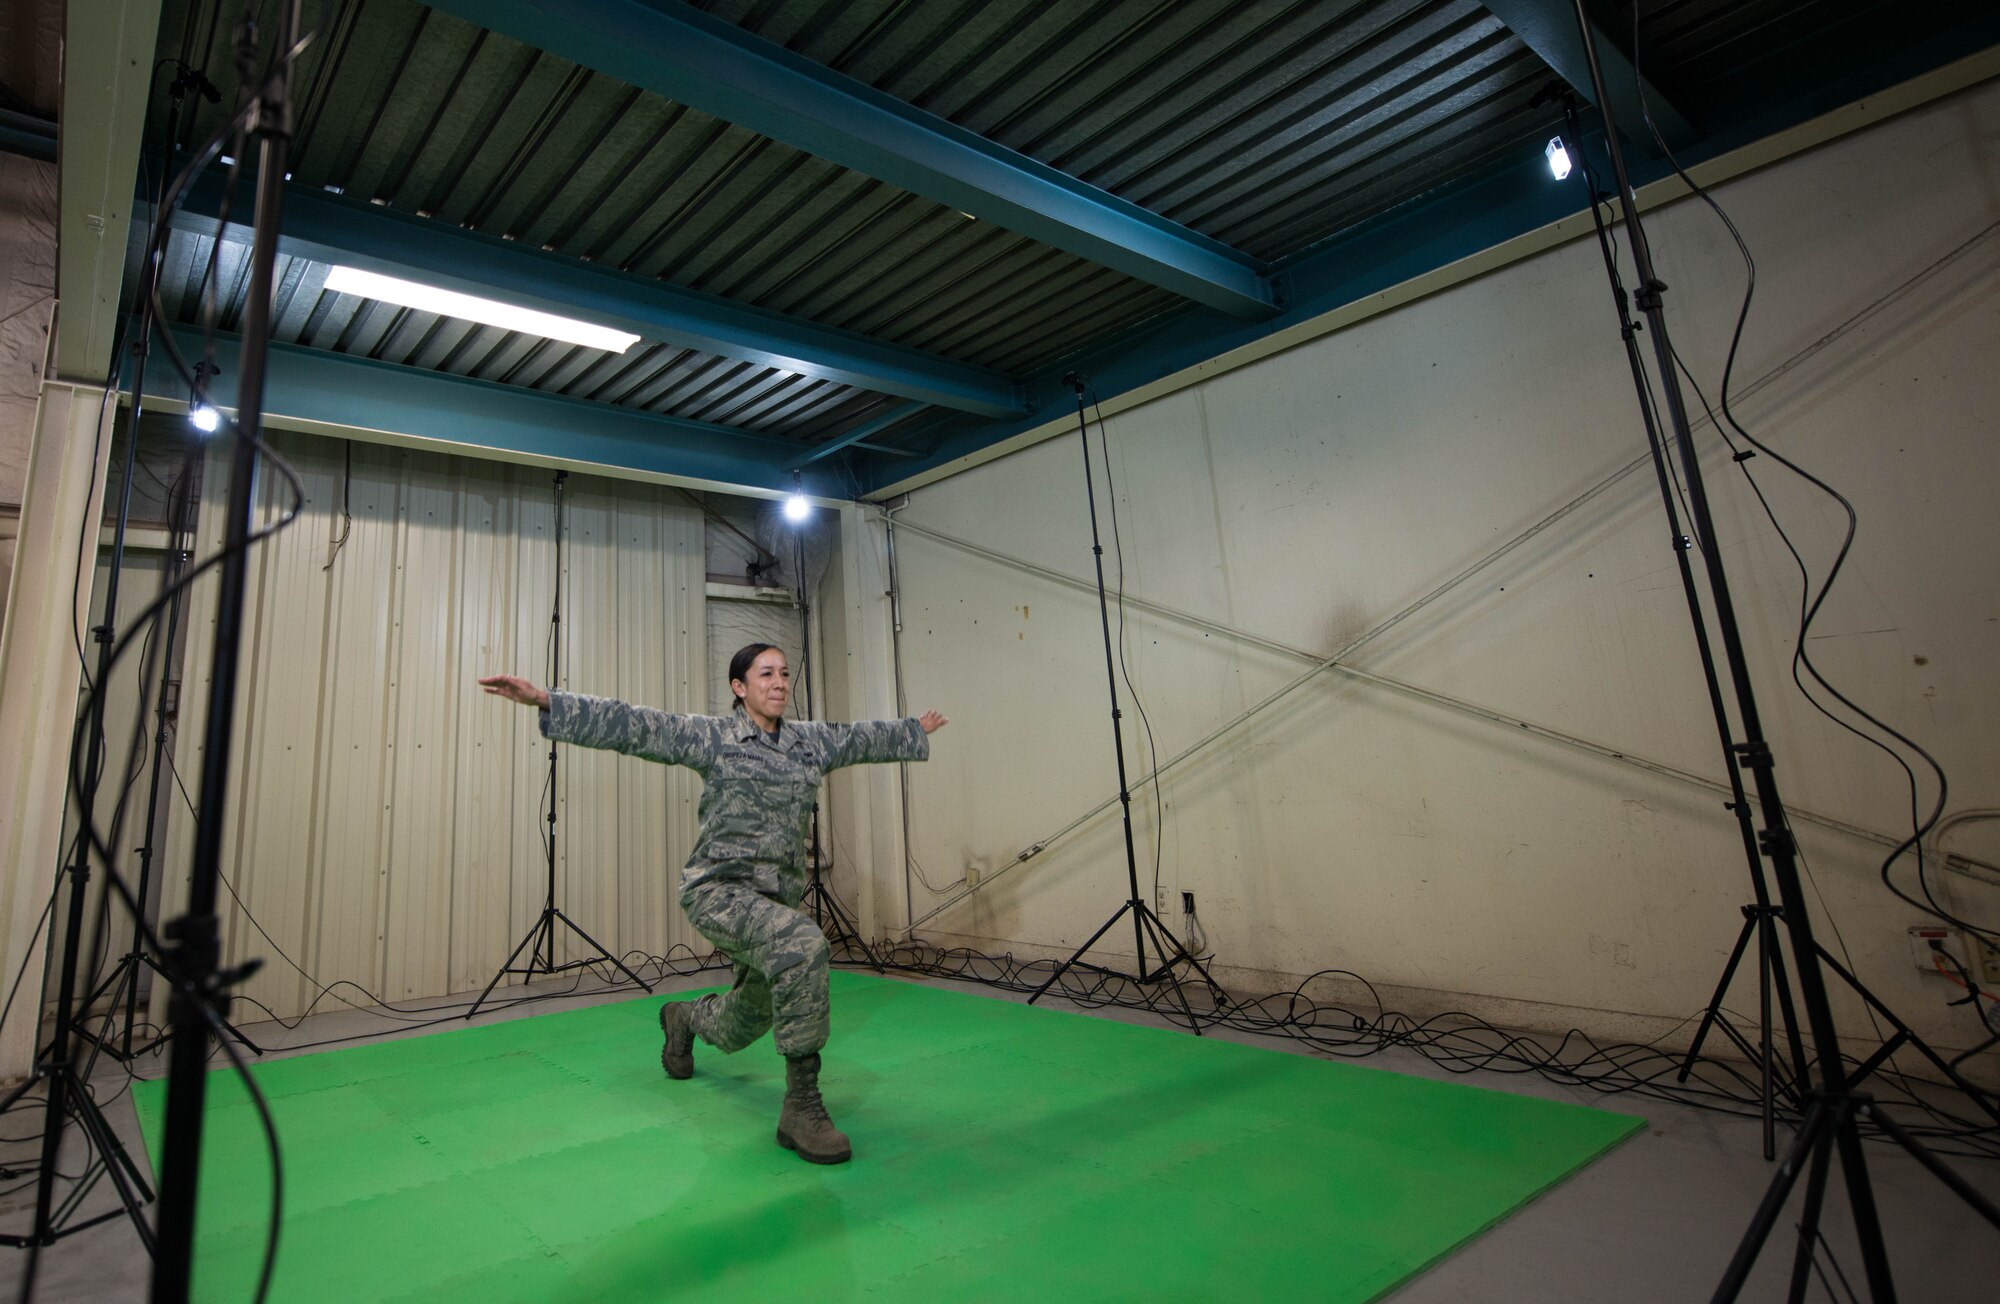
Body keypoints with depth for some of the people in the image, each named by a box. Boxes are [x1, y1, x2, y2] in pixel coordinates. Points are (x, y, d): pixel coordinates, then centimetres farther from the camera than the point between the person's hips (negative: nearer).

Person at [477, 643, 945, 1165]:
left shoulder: (811, 741, 7)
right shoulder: (712, 736, -6)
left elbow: (867, 738, 22)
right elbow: (633, 725, -14)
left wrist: (917, 730, 34)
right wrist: (546, 702, -23)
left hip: (778, 897, 6)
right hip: (719, 888, -6)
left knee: (749, 1017, 19)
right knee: (802, 945, -33)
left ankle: (683, 1018, 56)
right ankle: (801, 1105, -21)